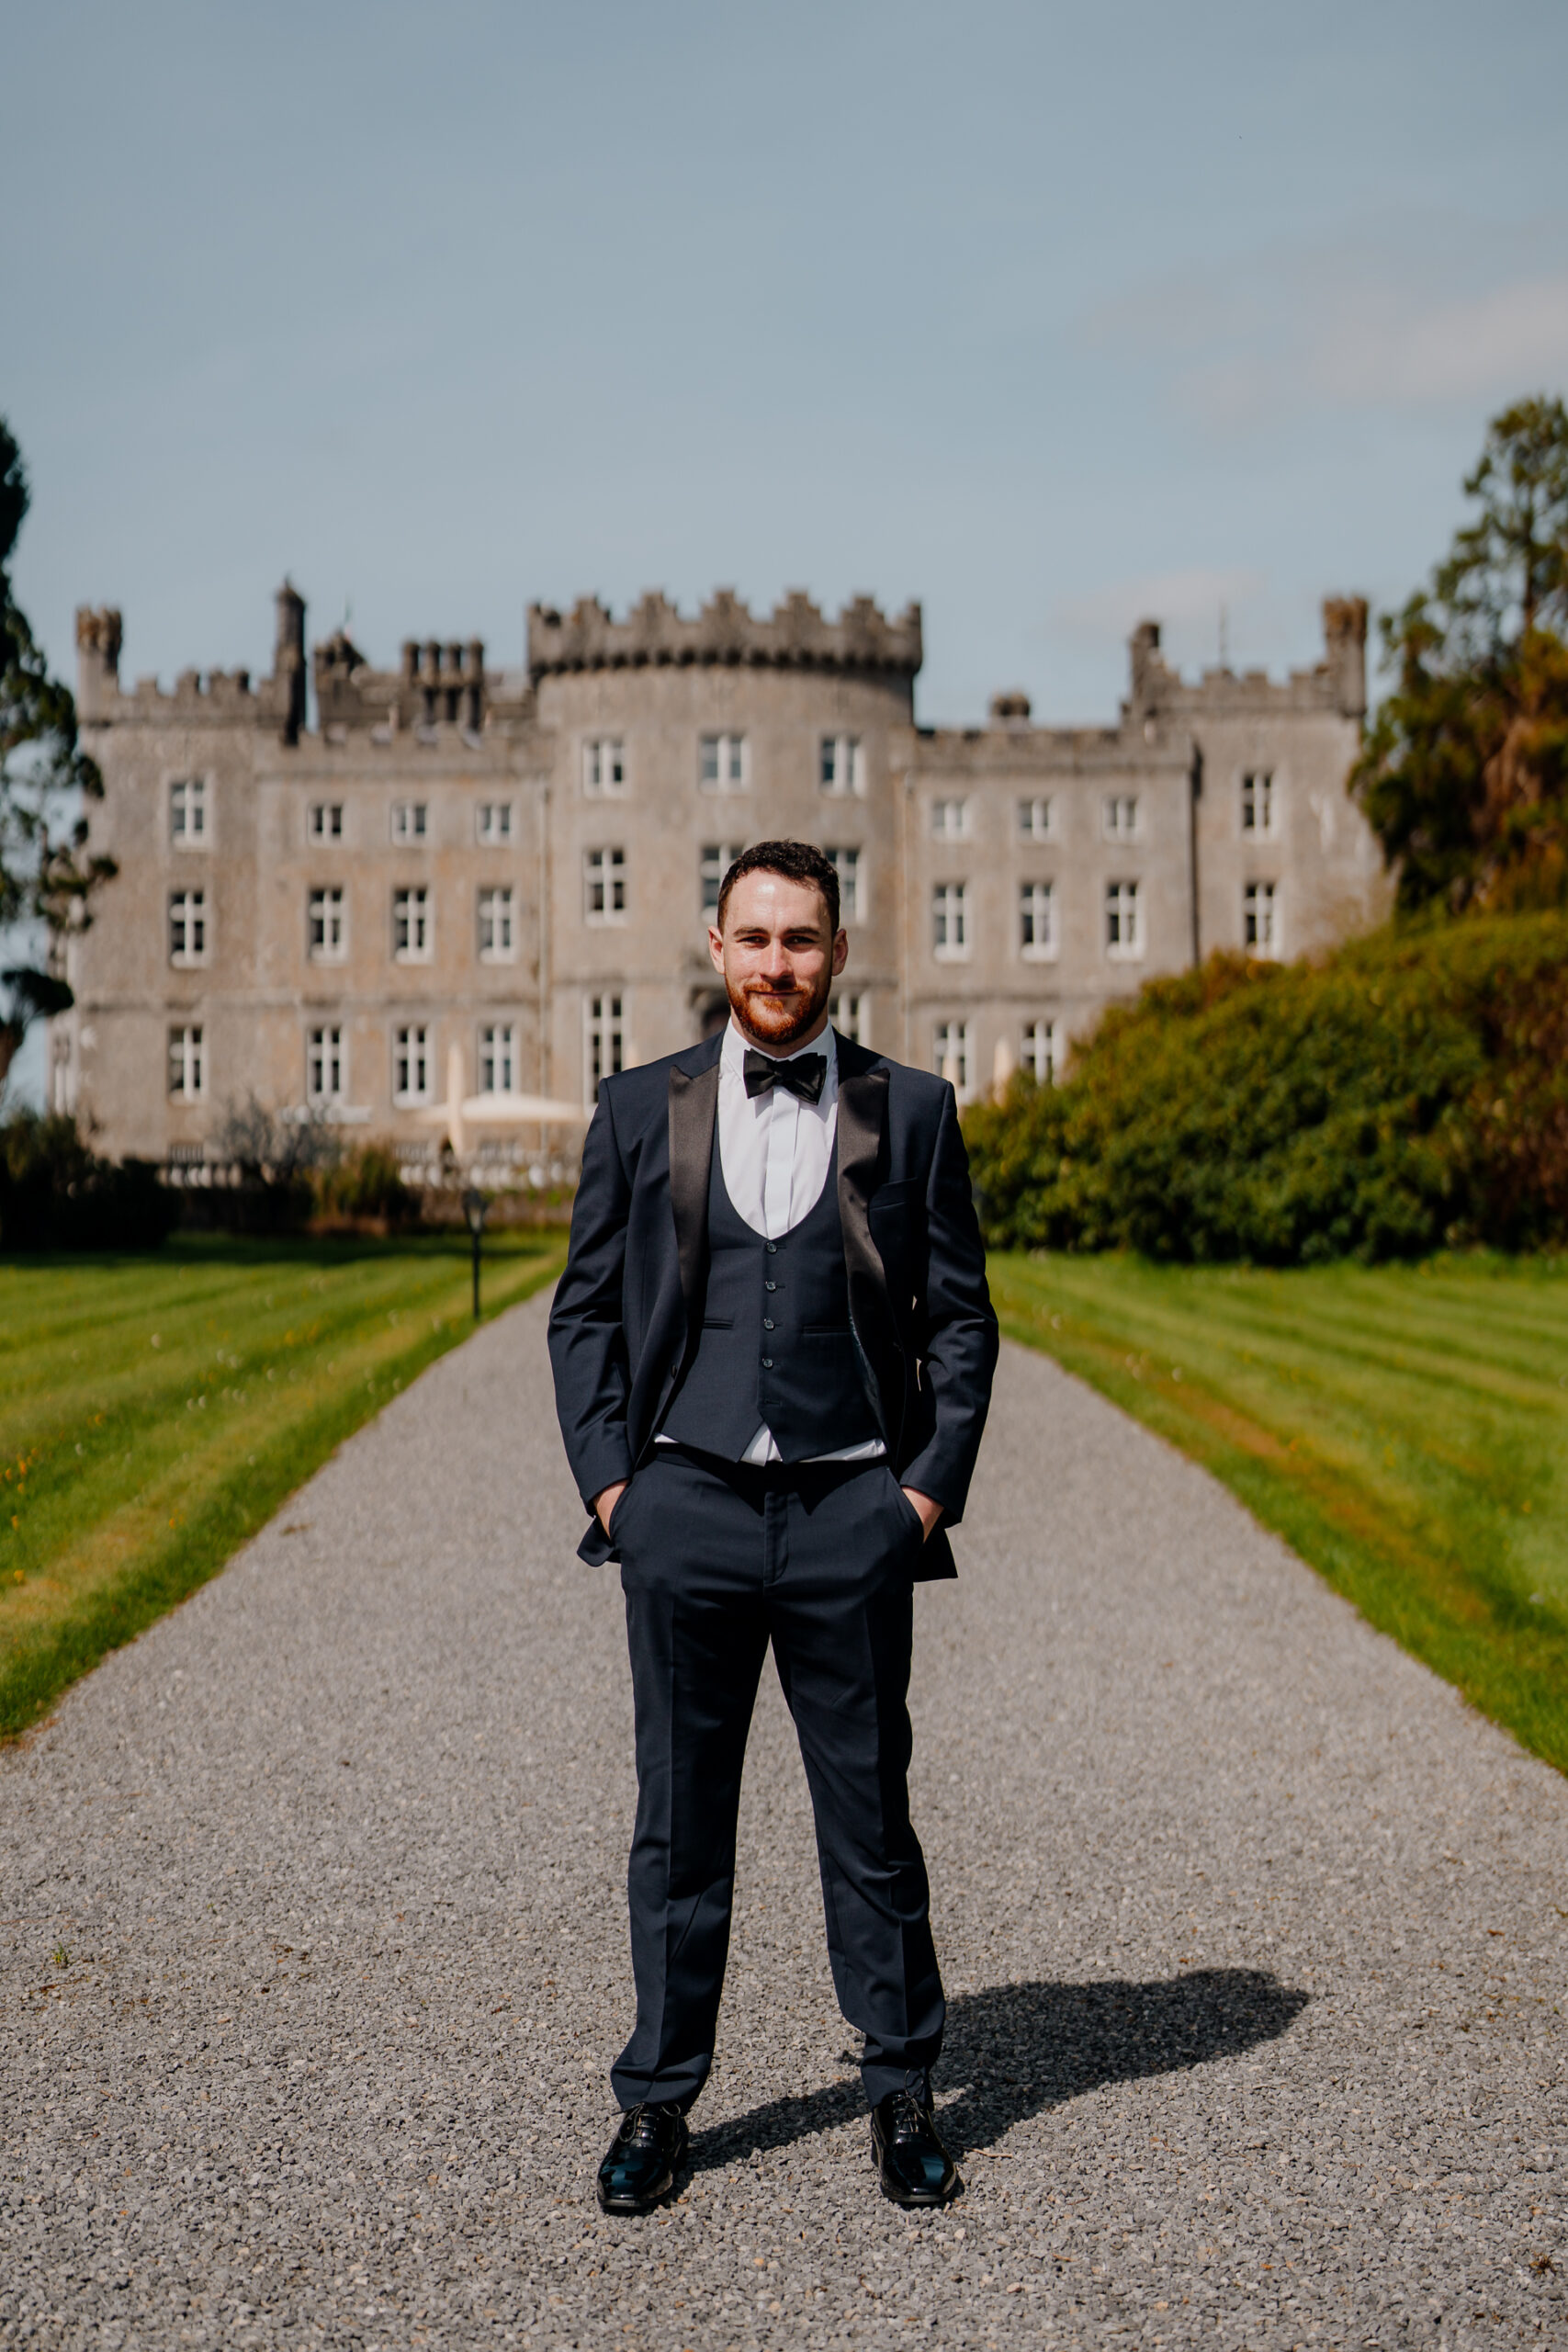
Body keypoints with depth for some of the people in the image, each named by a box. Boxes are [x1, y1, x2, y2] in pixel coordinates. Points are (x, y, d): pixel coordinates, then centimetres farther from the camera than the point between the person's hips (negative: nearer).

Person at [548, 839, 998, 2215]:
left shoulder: (911, 1111, 5)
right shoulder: (640, 1110, 7)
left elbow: (961, 1316, 6)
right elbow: (585, 1310, 9)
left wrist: (934, 1483, -2)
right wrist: (606, 1478, 0)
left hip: (853, 1513, -1)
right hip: (687, 1506, 1)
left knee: (871, 1816, 8)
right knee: (679, 1824, 8)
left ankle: (904, 2096, 23)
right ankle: (659, 2101, 21)